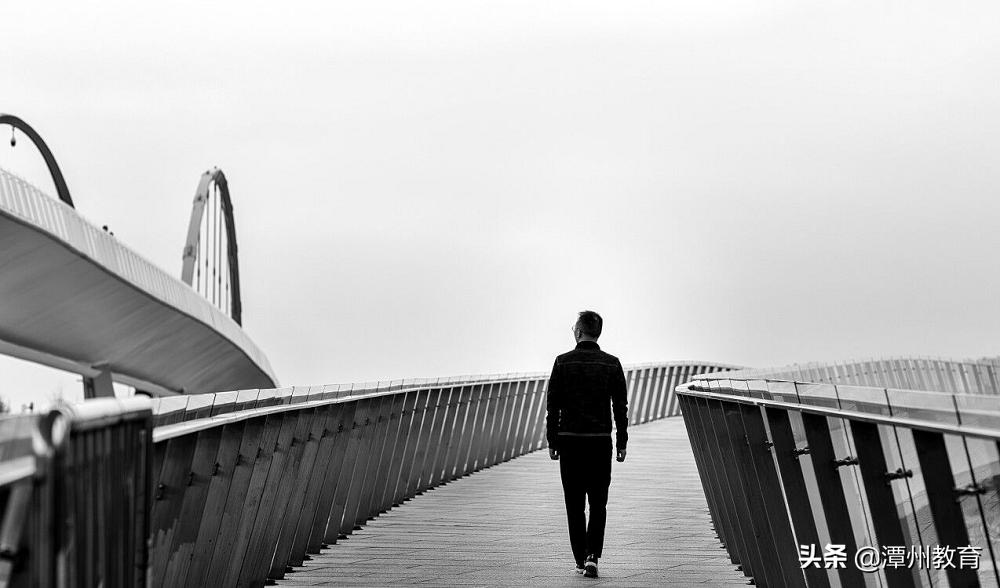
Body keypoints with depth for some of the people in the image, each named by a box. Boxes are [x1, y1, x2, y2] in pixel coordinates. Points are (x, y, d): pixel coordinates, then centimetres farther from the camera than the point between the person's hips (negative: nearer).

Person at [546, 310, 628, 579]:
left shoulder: (563, 362, -2)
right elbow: (621, 407, 1)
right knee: (598, 504, 9)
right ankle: (592, 556, -6)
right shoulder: (611, 364, 1)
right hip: (600, 441, 1)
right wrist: (622, 443, 7)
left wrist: (552, 442, 3)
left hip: (570, 440, -1)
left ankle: (580, 559, 10)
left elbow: (553, 406, -3)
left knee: (575, 506, 8)